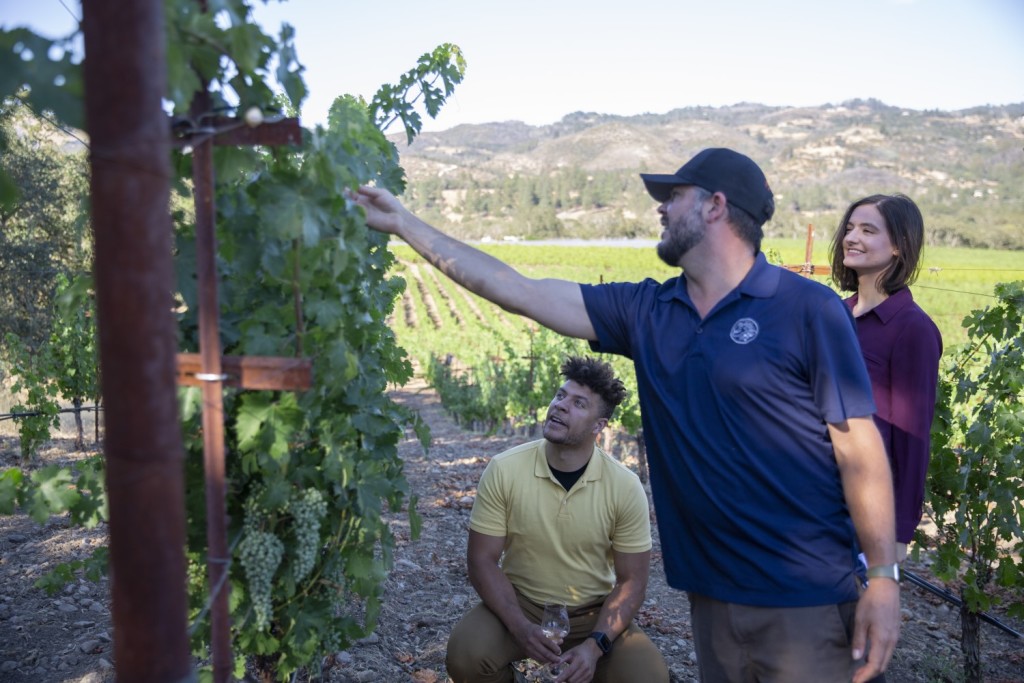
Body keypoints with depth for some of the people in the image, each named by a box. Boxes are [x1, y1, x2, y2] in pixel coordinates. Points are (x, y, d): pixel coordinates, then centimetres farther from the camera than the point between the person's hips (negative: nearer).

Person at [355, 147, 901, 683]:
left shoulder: (809, 309, -9)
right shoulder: (646, 311, 3)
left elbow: (859, 449, -8)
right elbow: (519, 291, 4)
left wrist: (883, 578, -11)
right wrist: (403, 223, 6)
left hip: (805, 600, -5)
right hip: (712, 595, 5)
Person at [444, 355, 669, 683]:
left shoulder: (625, 486, -14)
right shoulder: (504, 470, -14)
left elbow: (631, 580, -7)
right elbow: (483, 560, -9)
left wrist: (595, 645, -21)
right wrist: (521, 628, -22)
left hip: (595, 611, 1)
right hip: (520, 603, 0)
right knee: (464, 654, -27)